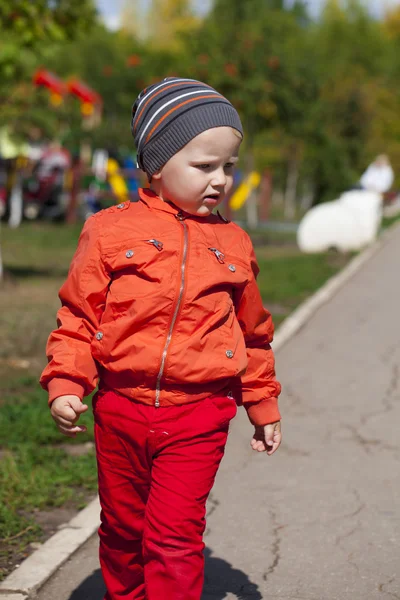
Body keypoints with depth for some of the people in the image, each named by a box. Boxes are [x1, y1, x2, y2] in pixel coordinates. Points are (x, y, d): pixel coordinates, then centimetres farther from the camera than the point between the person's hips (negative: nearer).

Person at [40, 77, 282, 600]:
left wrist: (263, 406, 20)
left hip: (197, 419, 0)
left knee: (175, 539, -7)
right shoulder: (111, 230, -2)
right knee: (123, 529, 17)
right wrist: (65, 383, -11)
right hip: (121, 410, 1)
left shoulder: (232, 244, 5)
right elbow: (78, 316, 1)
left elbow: (252, 332, 16)